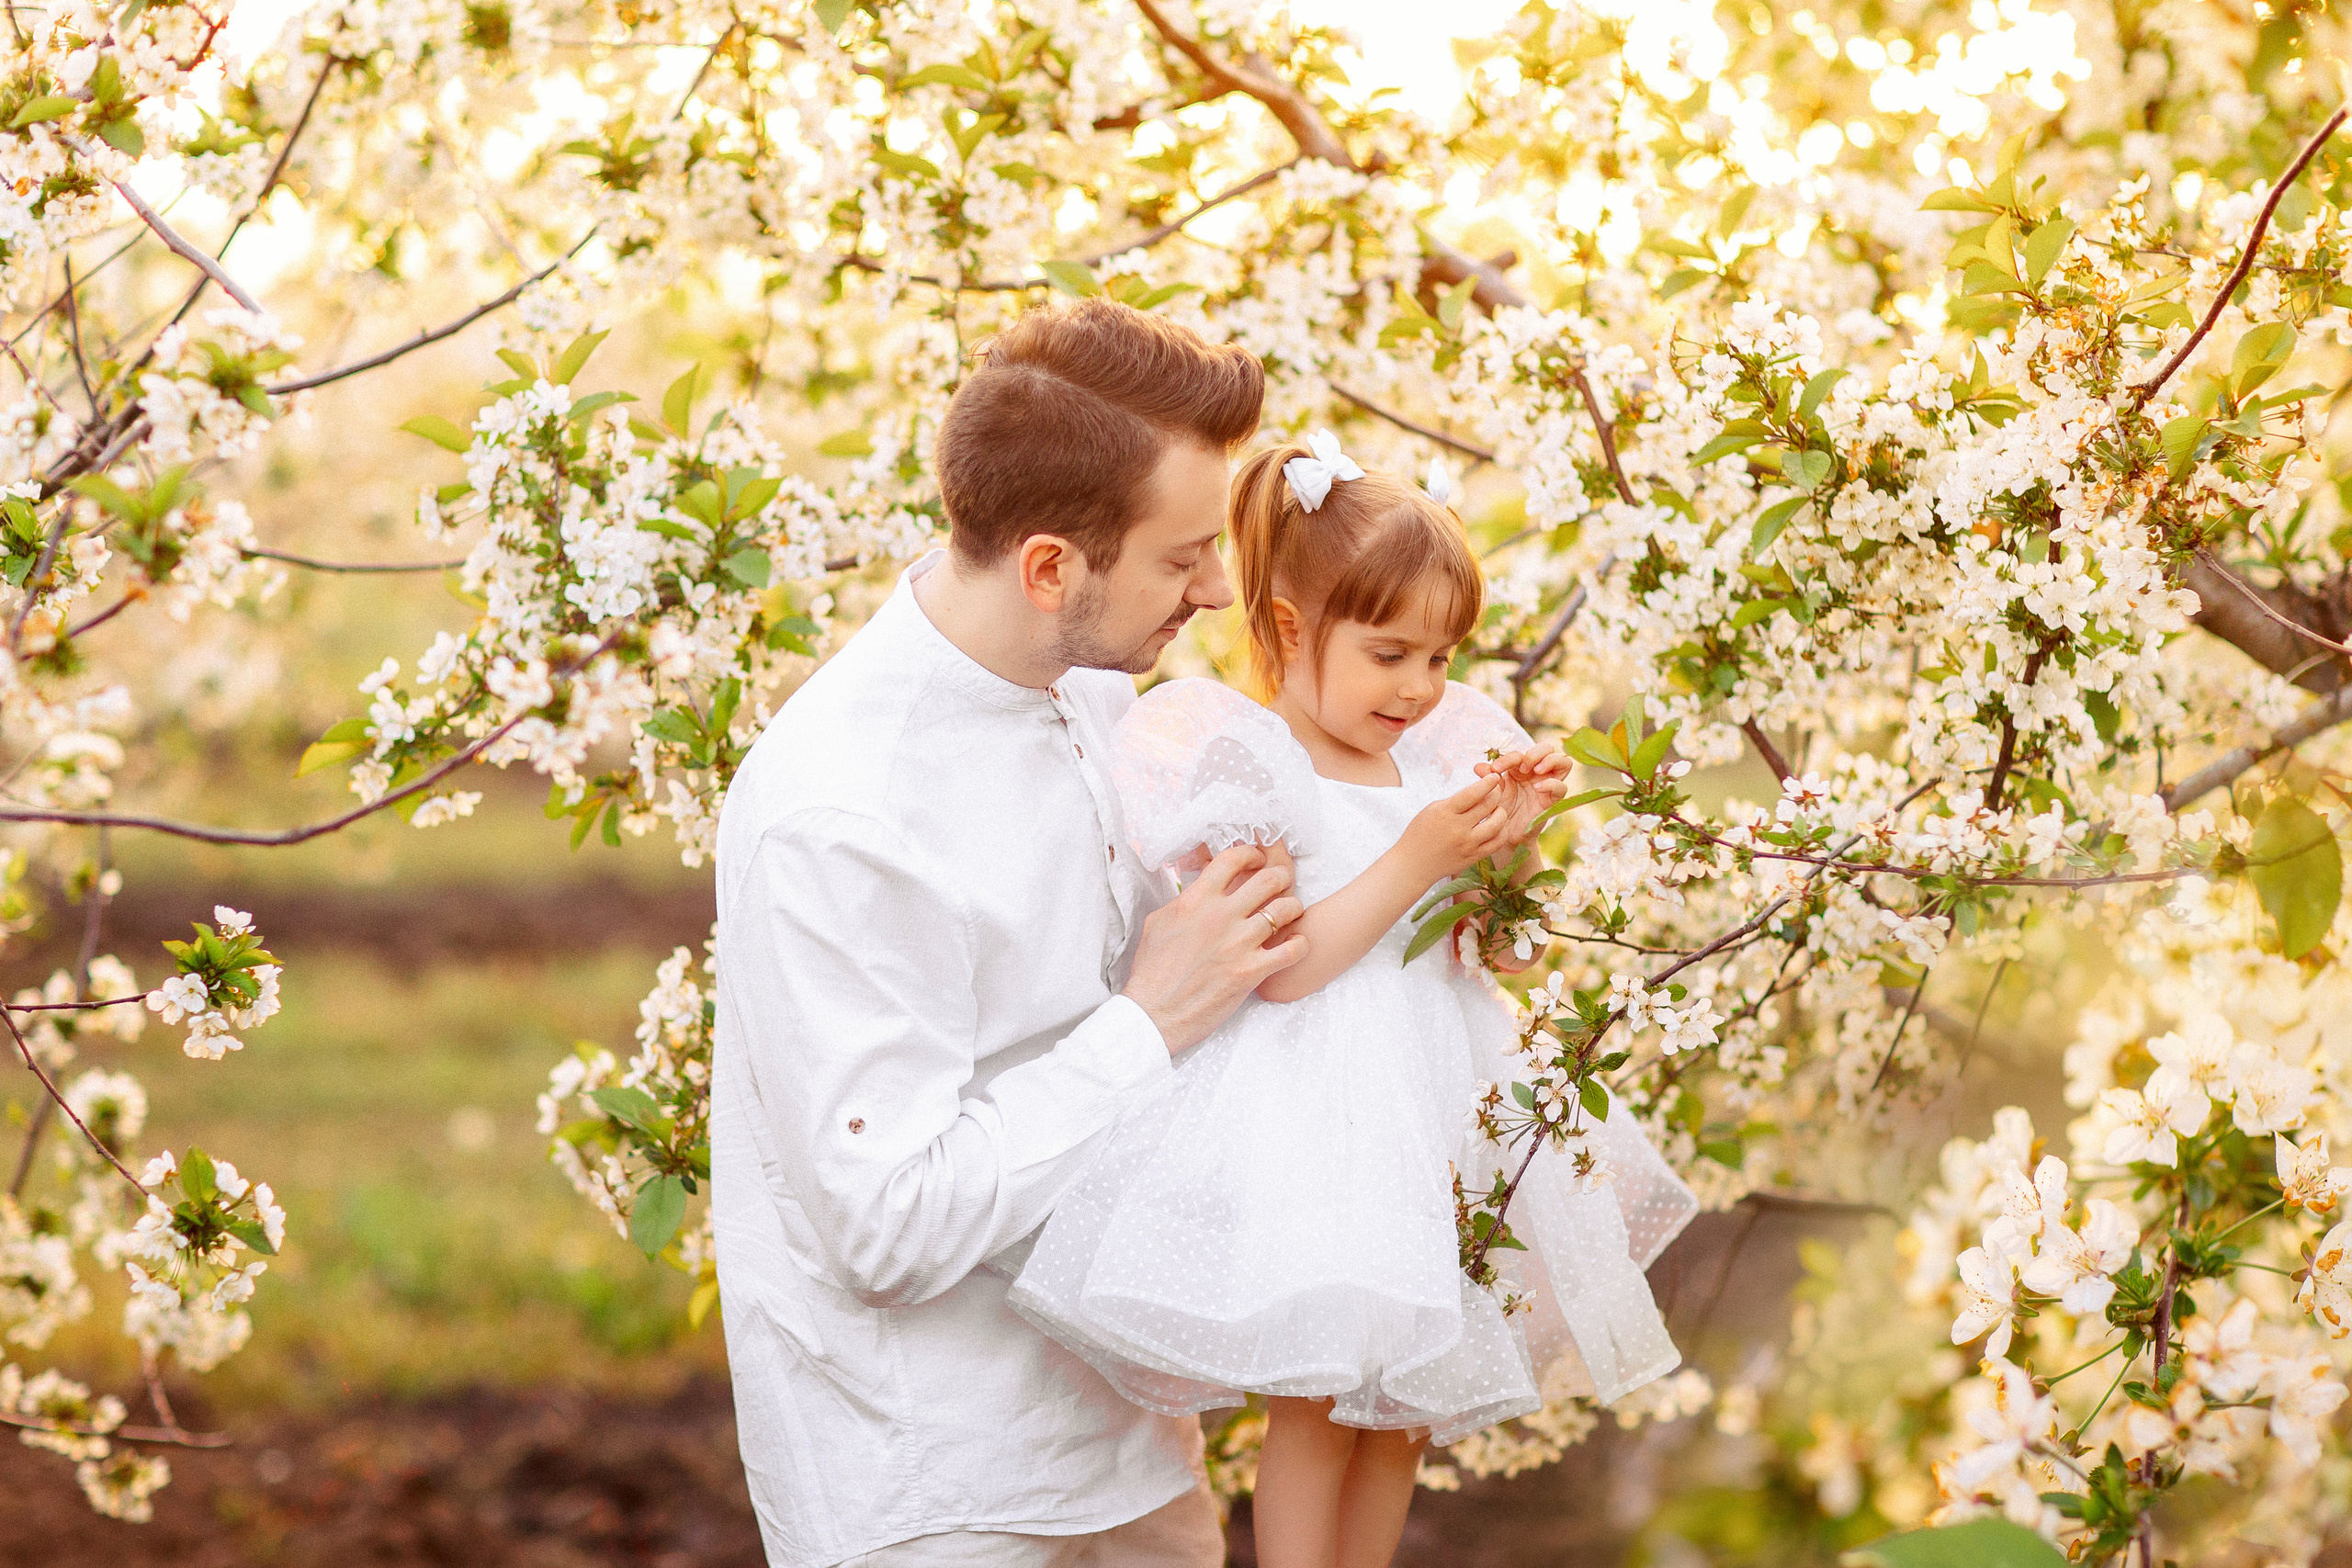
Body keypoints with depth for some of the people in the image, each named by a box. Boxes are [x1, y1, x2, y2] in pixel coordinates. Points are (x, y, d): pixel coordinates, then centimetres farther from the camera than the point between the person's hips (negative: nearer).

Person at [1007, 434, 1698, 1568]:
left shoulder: (1435, 754, 7)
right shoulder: (1251, 763, -13)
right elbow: (1281, 966, -19)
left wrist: (1502, 845, -3)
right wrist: (1417, 859, -20)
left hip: (1436, 1086, 7)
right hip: (1314, 1100, -7)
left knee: (1405, 1399, 14)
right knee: (1319, 1397, -3)